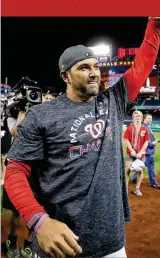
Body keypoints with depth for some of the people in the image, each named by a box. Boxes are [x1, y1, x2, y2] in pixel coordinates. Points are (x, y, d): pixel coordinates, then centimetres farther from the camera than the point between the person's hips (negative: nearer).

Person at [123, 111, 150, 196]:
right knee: (127, 169, 1)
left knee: (140, 170, 7)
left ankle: (137, 189, 21)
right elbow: (126, 140, -6)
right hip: (130, 153, -1)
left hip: (141, 154, 2)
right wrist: (132, 151, -15)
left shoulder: (144, 129, 0)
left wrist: (140, 152, -11)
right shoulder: (129, 128, -2)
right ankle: (125, 188, 13)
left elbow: (146, 142, -2)